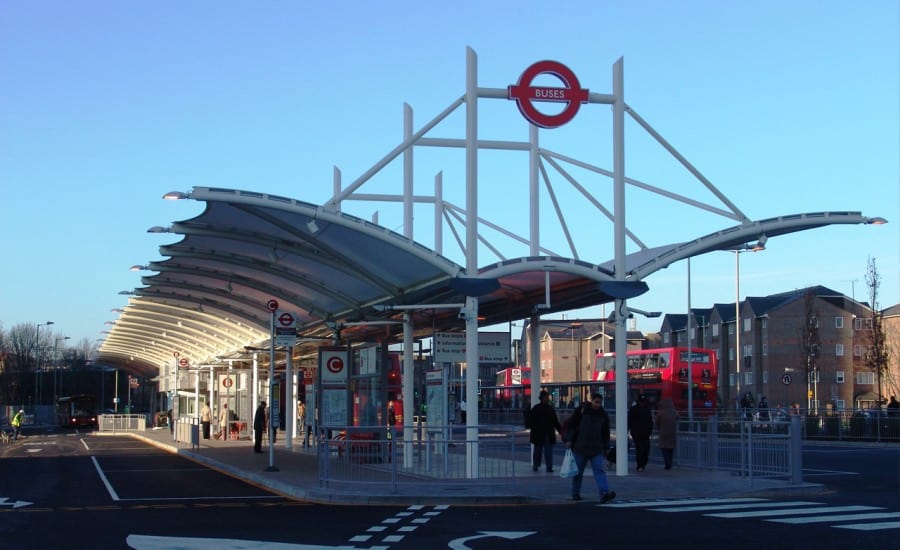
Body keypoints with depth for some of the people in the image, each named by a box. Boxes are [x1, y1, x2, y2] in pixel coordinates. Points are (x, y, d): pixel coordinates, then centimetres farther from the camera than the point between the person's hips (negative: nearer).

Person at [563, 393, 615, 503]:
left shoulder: (603, 415, 7)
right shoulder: (581, 411, -3)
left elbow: (606, 433, 16)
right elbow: (570, 425, 0)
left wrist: (605, 448, 16)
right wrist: (569, 440, -7)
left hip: (596, 449, 2)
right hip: (580, 448, -2)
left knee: (599, 470, -12)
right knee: (578, 472, 8)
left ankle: (604, 494, -24)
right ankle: (575, 494, 23)